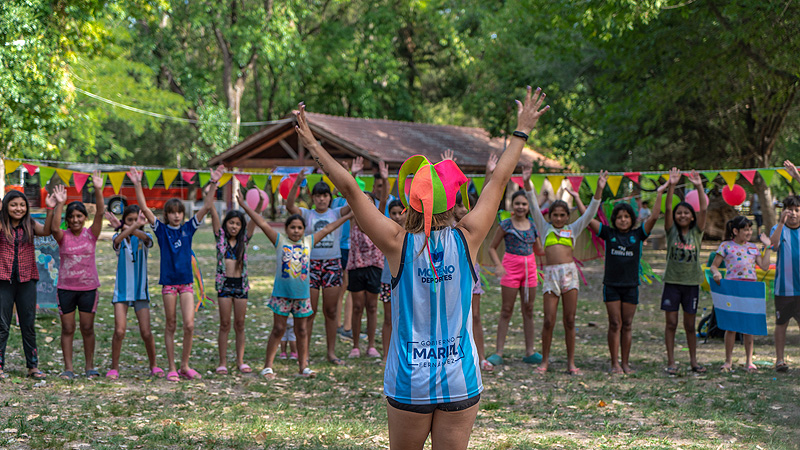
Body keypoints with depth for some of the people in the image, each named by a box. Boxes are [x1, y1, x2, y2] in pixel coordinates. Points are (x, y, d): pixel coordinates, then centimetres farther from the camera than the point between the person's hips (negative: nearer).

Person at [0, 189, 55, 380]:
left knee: (29, 325, 8)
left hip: (26, 280, 3)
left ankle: (33, 366, 14)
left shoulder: (29, 225, 5)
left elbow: (46, 231, -12)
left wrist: (50, 210, -24)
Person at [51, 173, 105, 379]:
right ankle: (68, 368, 7)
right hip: (66, 288, 0)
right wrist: (59, 204, -32)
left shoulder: (91, 234, 0)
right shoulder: (63, 237, -1)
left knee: (87, 328, 5)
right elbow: (55, 227, -24)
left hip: (88, 287, 0)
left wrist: (98, 191, -26)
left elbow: (100, 213, -13)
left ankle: (89, 366, 15)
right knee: (67, 329, 3)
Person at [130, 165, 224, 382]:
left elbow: (207, 207, -1)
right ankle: (172, 369, 11)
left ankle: (184, 366, 7)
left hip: (186, 282, 2)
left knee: (189, 325, -7)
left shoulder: (188, 228, 6)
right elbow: (144, 208, -9)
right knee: (171, 326, 4)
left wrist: (213, 183, -10)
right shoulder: (161, 229, 1)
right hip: (168, 282, -1)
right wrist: (137, 185, -19)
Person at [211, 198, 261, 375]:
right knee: (225, 324, 0)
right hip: (224, 283, -2)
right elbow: (214, 216, -6)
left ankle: (240, 360, 13)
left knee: (240, 324, 6)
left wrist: (260, 204, -16)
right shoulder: (221, 238, 4)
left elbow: (254, 220, -3)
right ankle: (222, 362, 4)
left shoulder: (244, 240, 8)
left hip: (241, 284, 2)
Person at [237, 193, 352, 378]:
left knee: (302, 330, 8)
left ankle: (303, 367, 14)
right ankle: (268, 366, 6)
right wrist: (245, 206, -7)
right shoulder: (280, 240, 1)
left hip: (302, 294, 3)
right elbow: (262, 224, -3)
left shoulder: (309, 241, 8)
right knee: (278, 329, 0)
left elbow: (327, 229, 14)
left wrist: (348, 216, 19)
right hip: (282, 293, -3)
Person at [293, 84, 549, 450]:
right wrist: (521, 131, 17)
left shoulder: (399, 244, -9)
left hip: (409, 380, -1)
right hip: (460, 379, 1)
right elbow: (499, 181, 6)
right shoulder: (467, 239, -5)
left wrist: (313, 145, 1)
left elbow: (350, 189, -6)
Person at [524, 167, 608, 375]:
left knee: (570, 320, 2)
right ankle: (545, 360, 11)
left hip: (569, 272, 1)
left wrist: (599, 190, 0)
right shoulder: (545, 228, 14)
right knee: (549, 321, -2)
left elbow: (590, 212, 10)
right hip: (551, 273, -1)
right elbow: (534, 206, 7)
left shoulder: (573, 229, 16)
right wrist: (527, 182, -4)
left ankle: (571, 363, 8)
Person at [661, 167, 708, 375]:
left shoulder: (696, 232, 4)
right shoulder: (671, 231, 2)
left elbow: (703, 209, -7)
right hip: (672, 281, -1)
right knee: (671, 323, -1)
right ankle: (671, 362, 4)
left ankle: (693, 361, 17)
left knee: (690, 325, 8)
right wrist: (671, 186, -21)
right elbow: (667, 208, -10)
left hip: (692, 282, 1)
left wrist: (699, 187, -17)